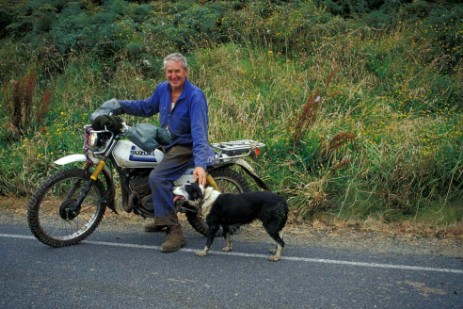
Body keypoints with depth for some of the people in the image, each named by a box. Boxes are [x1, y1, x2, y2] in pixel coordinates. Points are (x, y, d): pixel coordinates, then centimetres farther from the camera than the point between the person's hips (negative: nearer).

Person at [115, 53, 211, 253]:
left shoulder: (195, 96, -22)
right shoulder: (162, 89, 1)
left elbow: (199, 131, -32)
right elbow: (146, 107, 21)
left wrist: (200, 164, -44)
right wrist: (119, 105, 11)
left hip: (187, 147, -9)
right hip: (167, 144, 9)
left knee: (157, 178, -30)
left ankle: (174, 232, -24)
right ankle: (162, 219, 37)